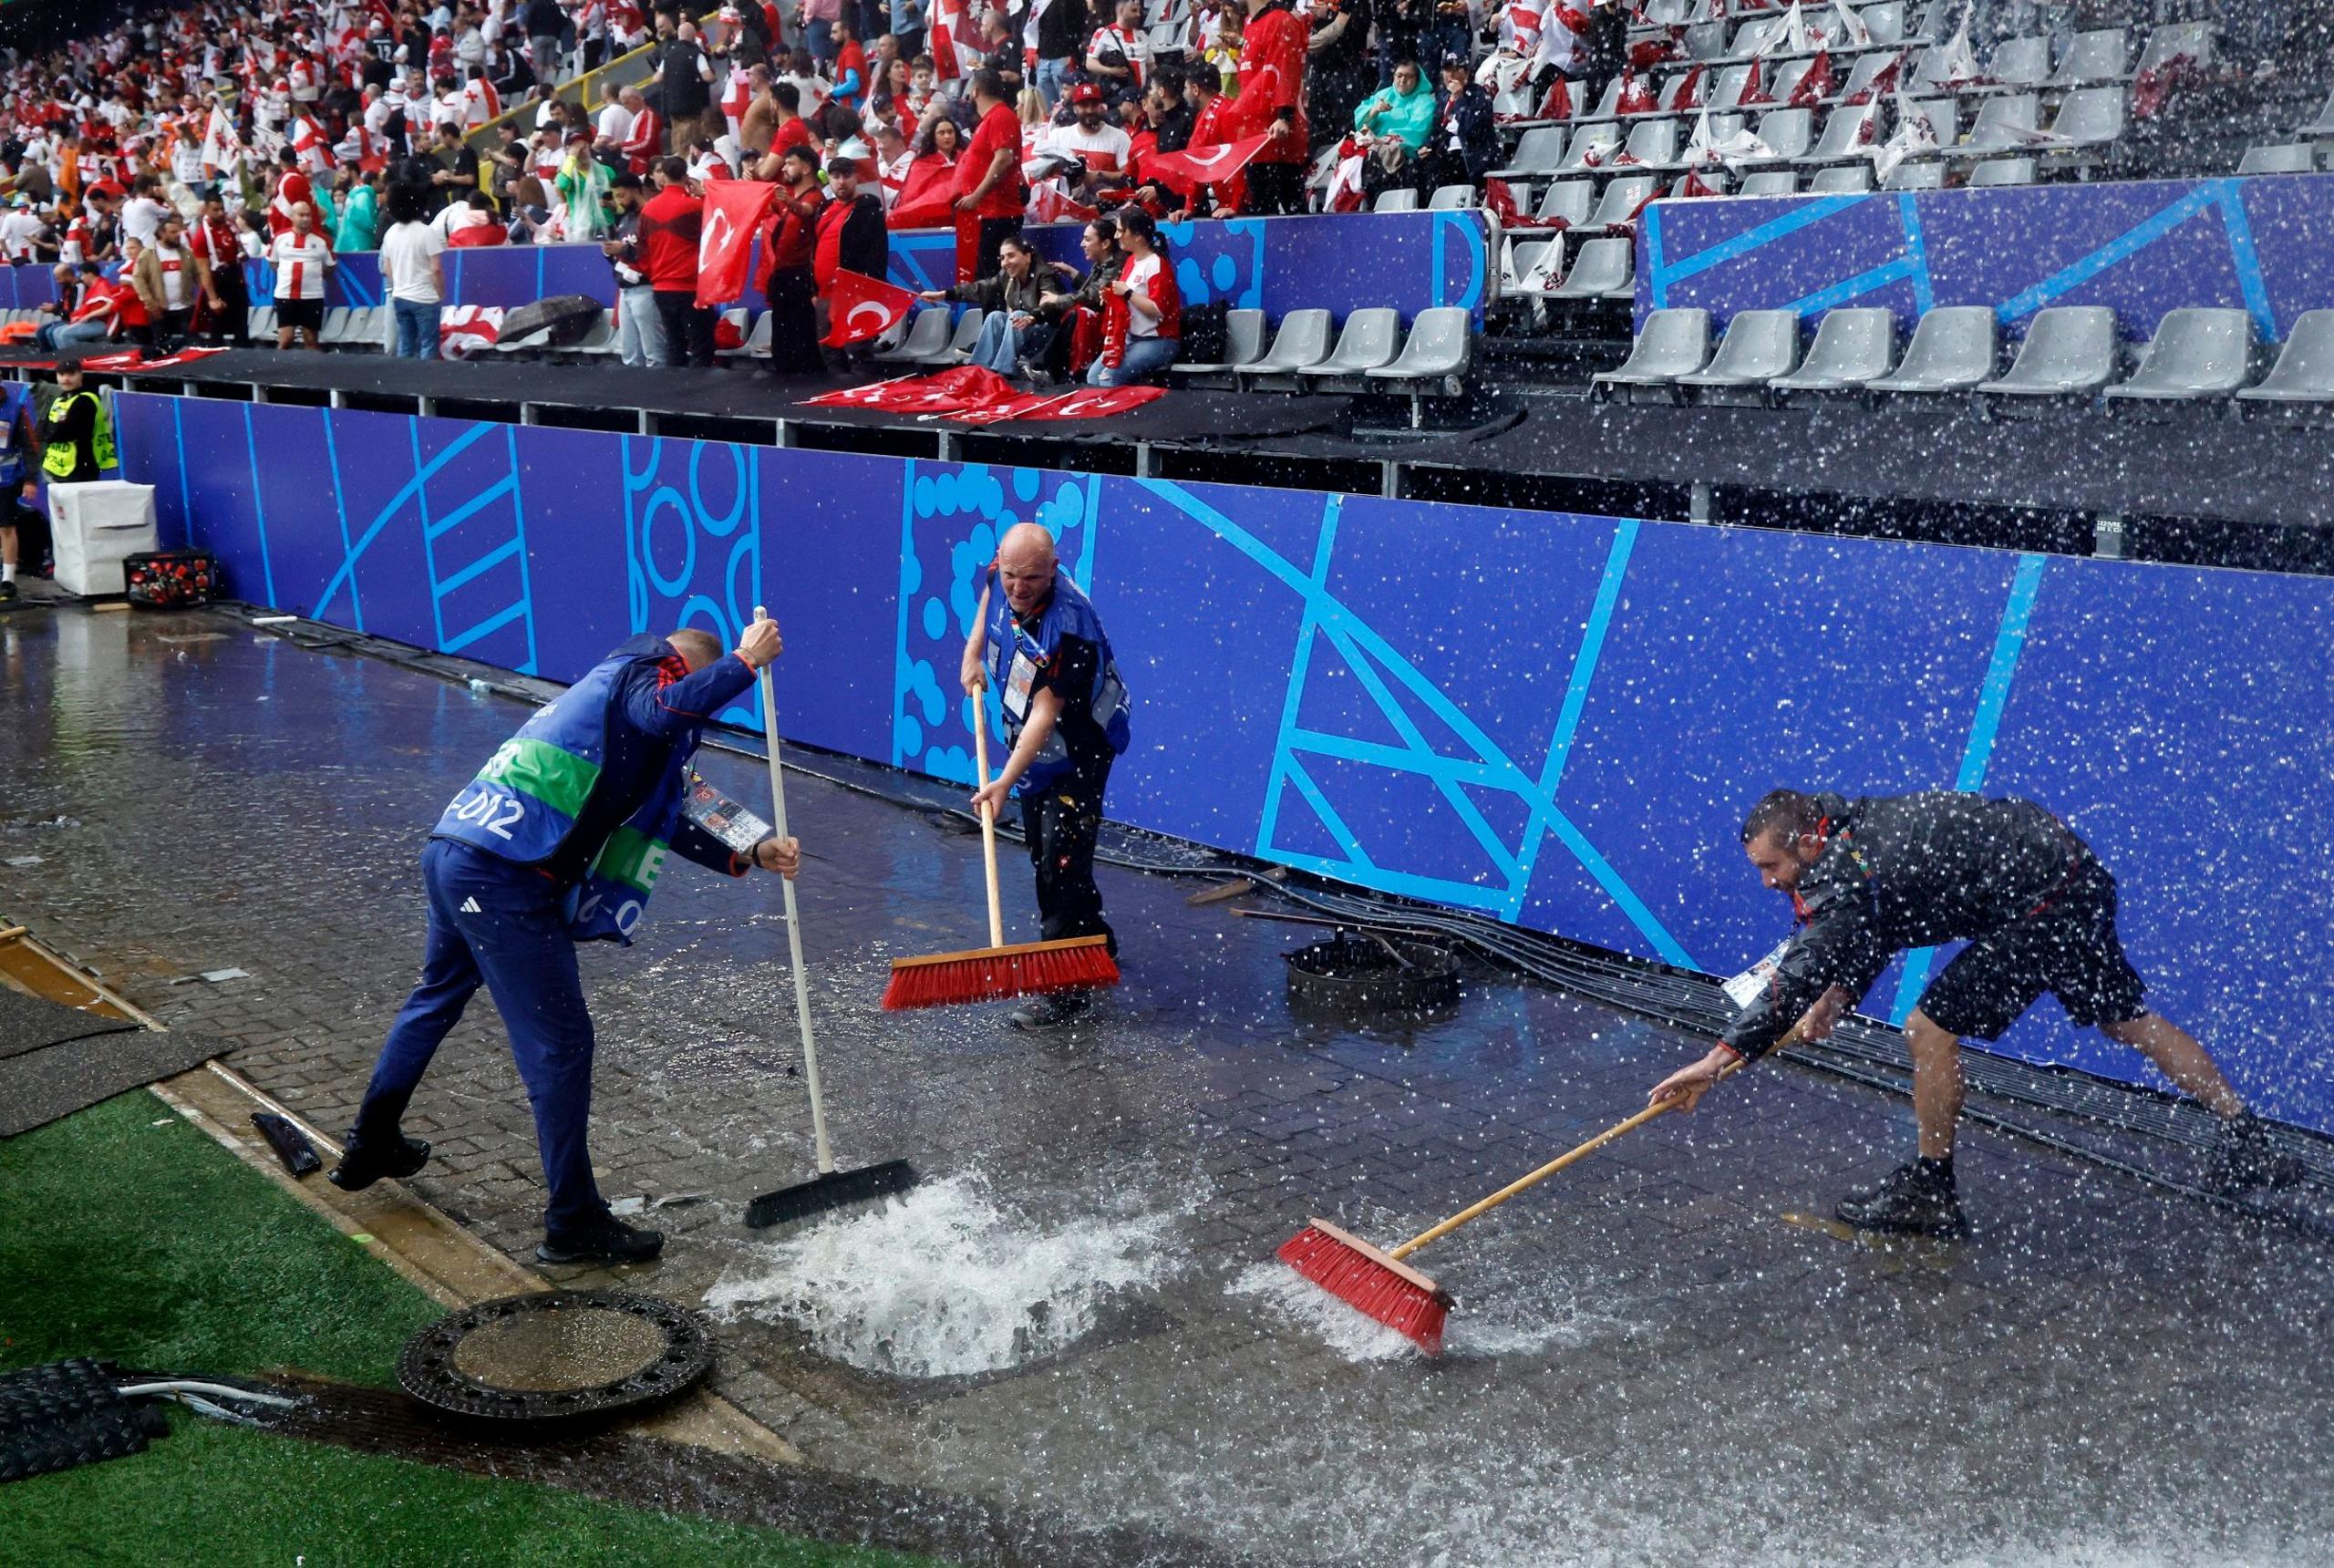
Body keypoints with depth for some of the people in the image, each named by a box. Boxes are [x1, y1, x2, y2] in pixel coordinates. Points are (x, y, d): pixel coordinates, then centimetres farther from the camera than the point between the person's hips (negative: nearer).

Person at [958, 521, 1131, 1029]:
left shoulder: (1068, 629, -35)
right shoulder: (1001, 577, -12)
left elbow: (1045, 715, -35)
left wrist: (1006, 781, -39)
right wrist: (973, 651, 9)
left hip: (1079, 749, -9)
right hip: (1033, 741, 9)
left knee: (1063, 861, -11)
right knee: (1041, 851, 18)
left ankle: (1063, 989, -7)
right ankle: (1096, 940, 36)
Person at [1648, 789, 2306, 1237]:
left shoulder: (1853, 877, -24)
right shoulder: (1854, 825, 4)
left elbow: (1801, 972, -28)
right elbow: (1863, 940, 15)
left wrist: (1723, 1055, -28)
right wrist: (1837, 995, -2)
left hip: (2045, 904, -10)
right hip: (2081, 880, 10)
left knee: (1932, 1028, -8)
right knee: (2127, 1019, 21)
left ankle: (1929, 1192, 5)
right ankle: (2247, 1143, 29)